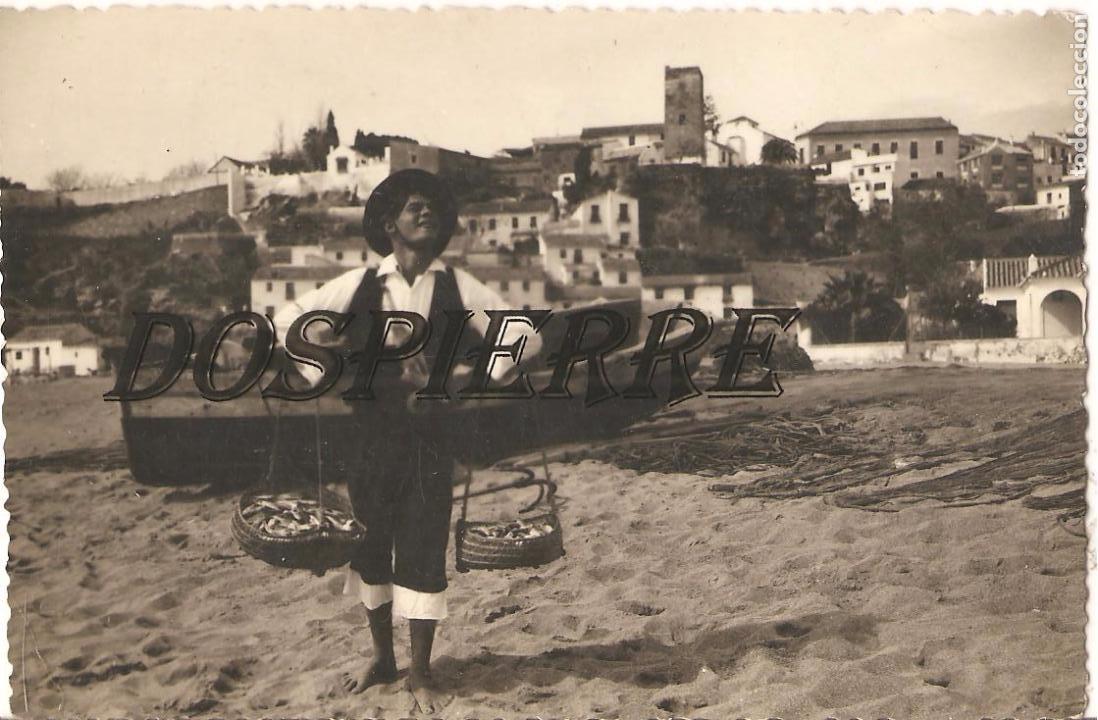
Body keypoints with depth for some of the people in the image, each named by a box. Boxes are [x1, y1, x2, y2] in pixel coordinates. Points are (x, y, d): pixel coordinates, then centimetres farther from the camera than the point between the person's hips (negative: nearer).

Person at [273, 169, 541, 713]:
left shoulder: (458, 287, 2)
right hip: (370, 429, 2)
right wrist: (323, 377, 1)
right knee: (370, 543, 10)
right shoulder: (360, 285, 3)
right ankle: (382, 657, 29)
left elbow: (524, 337, 2)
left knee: (422, 548, -1)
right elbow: (288, 320, 10)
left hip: (431, 436, -1)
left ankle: (420, 671, 12)